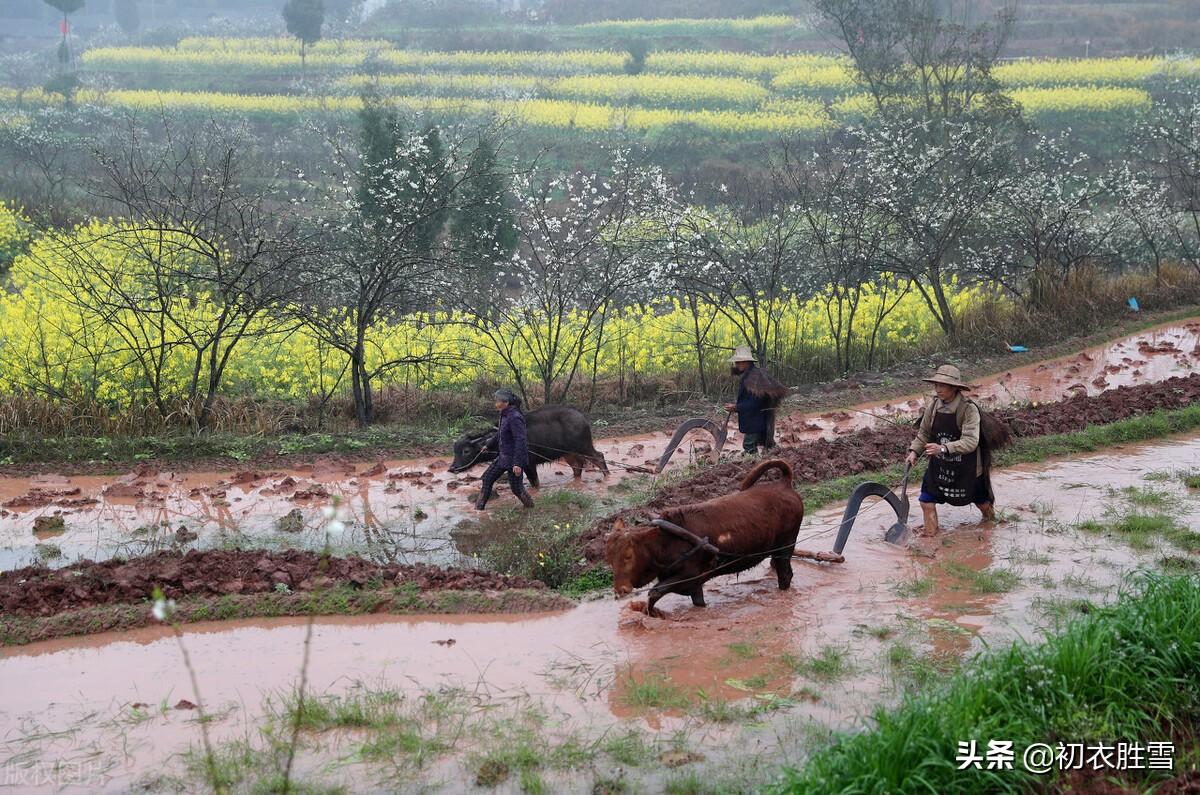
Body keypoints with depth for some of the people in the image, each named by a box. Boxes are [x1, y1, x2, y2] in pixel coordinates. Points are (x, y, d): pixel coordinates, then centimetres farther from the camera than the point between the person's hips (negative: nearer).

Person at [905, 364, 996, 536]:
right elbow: (924, 432, 5)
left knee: (981, 501, 21)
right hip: (939, 464, 3)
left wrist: (943, 448, -46)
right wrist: (914, 451, -10)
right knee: (926, 502, -5)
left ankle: (990, 518, 55)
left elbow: (970, 442, -34)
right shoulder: (933, 405, -10)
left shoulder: (969, 409, -26)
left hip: (966, 467, -3)